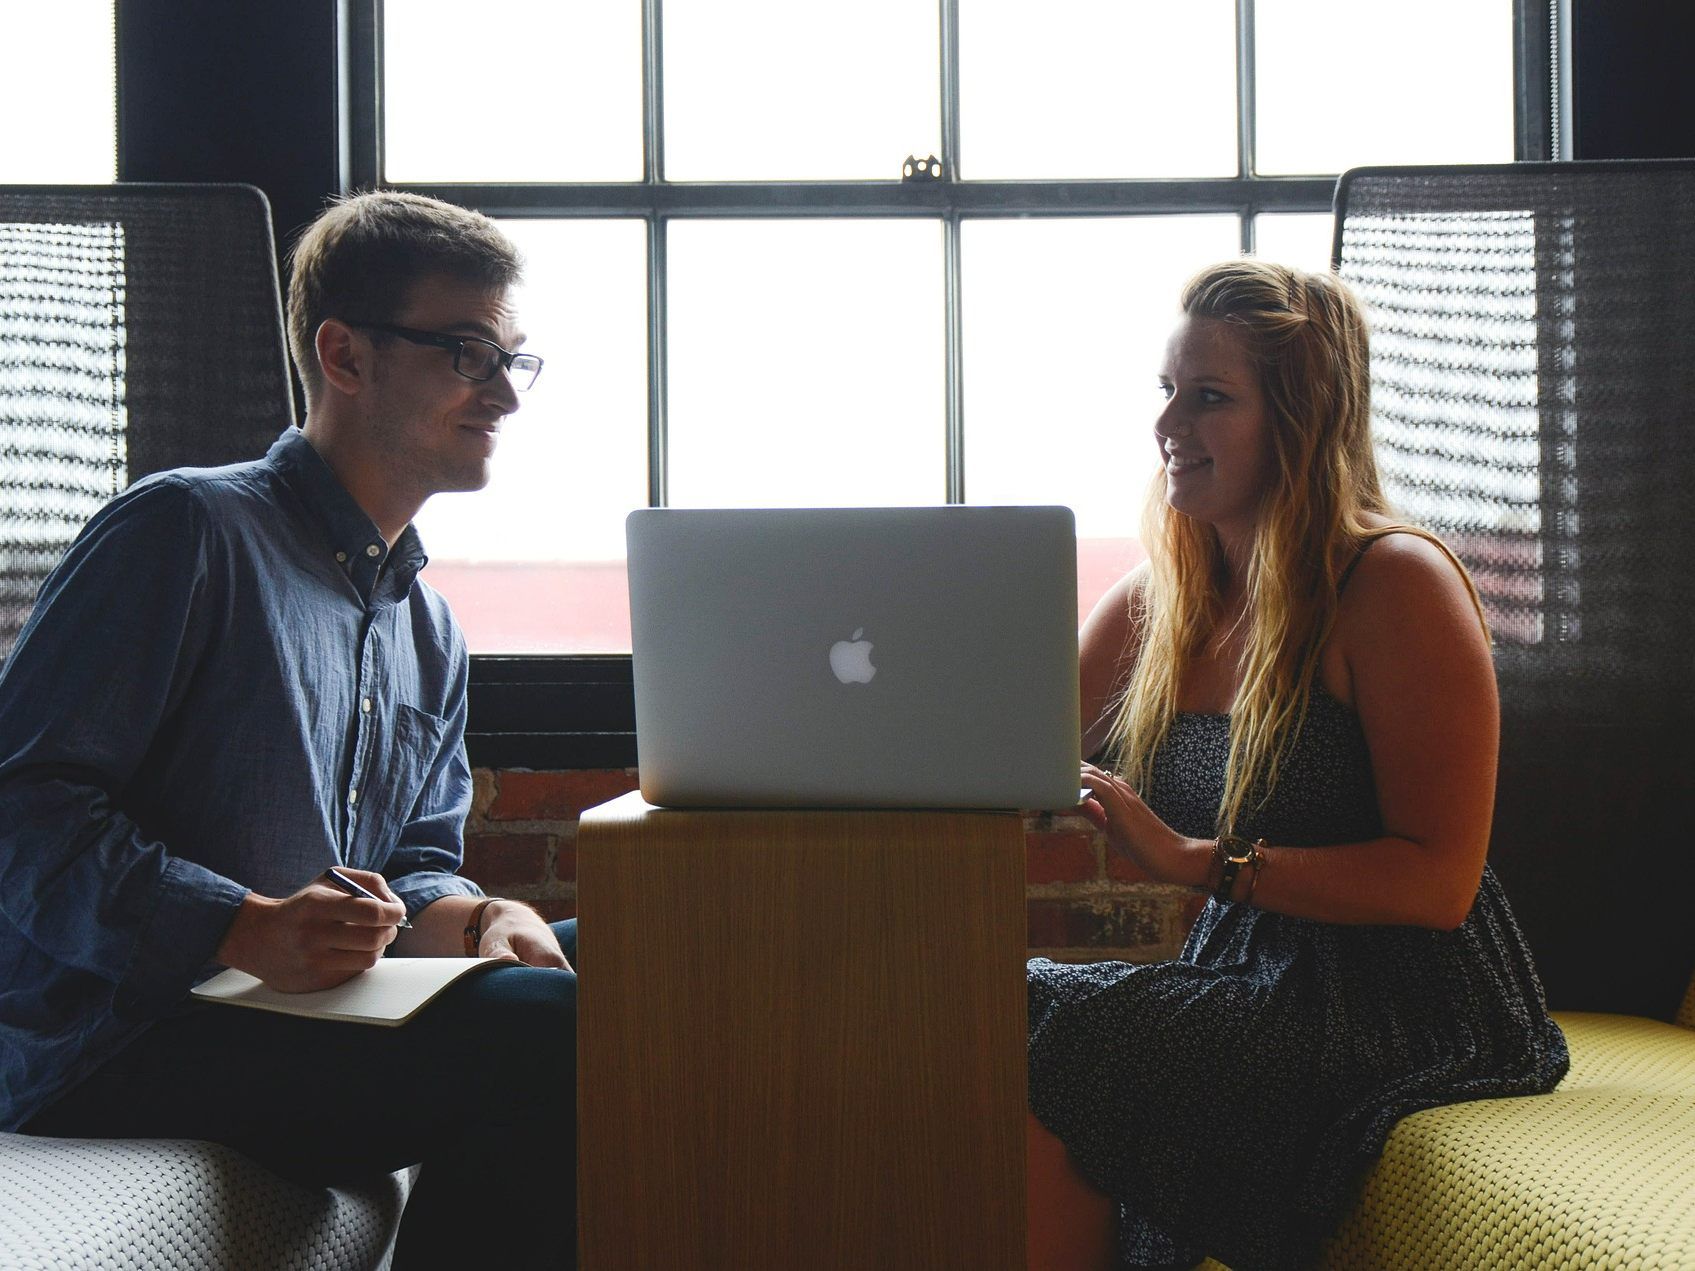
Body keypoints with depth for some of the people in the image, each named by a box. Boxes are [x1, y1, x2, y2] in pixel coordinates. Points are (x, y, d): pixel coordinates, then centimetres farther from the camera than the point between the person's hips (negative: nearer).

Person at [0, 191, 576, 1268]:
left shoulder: (432, 636, 20)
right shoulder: (190, 531, -6)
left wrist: (477, 919, -5)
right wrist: (250, 931, -26)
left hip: (321, 1012, 8)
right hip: (110, 1050, -8)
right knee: (544, 1028, -26)